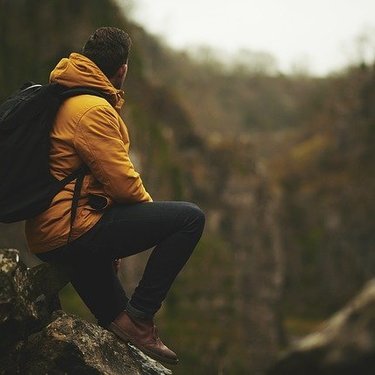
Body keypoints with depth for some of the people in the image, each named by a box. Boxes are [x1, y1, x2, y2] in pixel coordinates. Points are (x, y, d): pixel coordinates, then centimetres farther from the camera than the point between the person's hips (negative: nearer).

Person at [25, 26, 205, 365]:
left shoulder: (64, 99, 15)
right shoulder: (93, 109, -15)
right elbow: (122, 182, -17)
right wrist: (149, 206, 4)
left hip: (44, 237, 10)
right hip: (70, 233, -10)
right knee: (190, 218, -12)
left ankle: (114, 317, 35)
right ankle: (139, 317, -6)